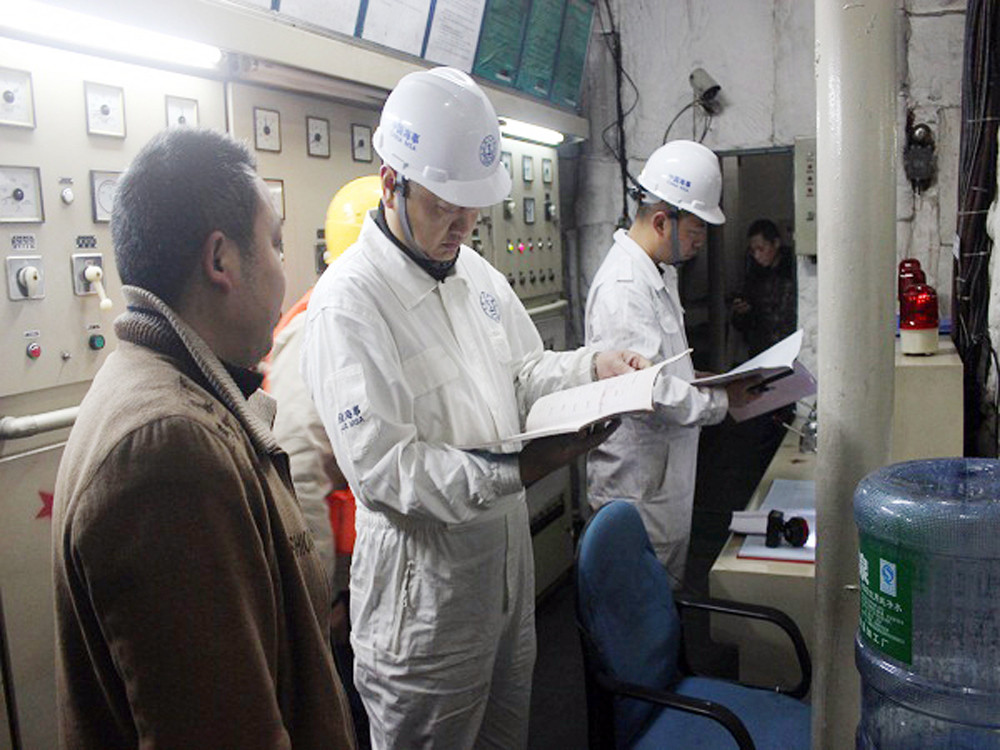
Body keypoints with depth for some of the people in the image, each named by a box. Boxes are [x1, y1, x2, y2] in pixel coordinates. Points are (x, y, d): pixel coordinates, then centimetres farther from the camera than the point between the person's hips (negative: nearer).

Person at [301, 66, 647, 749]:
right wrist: (513, 473, -31)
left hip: (508, 554, 8)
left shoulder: (476, 271, 6)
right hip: (424, 578, -7)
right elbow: (378, 464, -25)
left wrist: (593, 366, -4)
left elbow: (522, 375, 15)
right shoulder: (348, 300, -21)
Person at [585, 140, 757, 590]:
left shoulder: (660, 273, 12)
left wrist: (699, 381, 5)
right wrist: (721, 400, -15)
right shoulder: (622, 287, -23)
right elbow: (649, 395, -27)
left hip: (668, 476, 10)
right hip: (637, 488, -10)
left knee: (667, 598, 22)